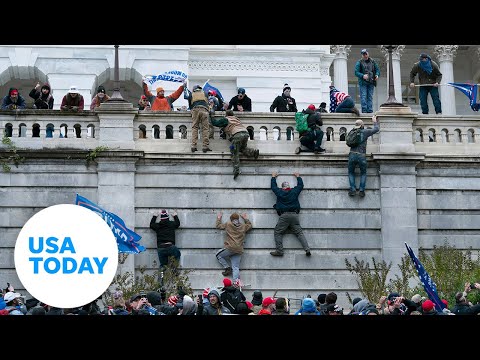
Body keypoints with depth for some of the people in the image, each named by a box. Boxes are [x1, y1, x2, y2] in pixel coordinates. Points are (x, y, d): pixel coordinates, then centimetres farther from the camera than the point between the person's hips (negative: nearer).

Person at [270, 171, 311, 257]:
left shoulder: (279, 192, 7)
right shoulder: (294, 191, 11)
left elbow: (273, 186, 26)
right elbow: (300, 185, 29)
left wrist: (273, 177, 42)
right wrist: (298, 177, 44)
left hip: (284, 216, -2)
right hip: (294, 215, 3)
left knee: (278, 233, 3)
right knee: (299, 232, 1)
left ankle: (279, 251, -9)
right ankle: (307, 249, -13)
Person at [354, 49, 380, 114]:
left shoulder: (372, 62, 11)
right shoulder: (359, 63, 0)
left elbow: (377, 69, 16)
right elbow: (356, 72, -6)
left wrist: (377, 75, -6)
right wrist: (363, 76, -24)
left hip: (371, 82, 3)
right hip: (363, 83, -3)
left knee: (370, 97, 4)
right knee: (363, 97, -8)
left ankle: (370, 111, 5)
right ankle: (364, 110, -8)